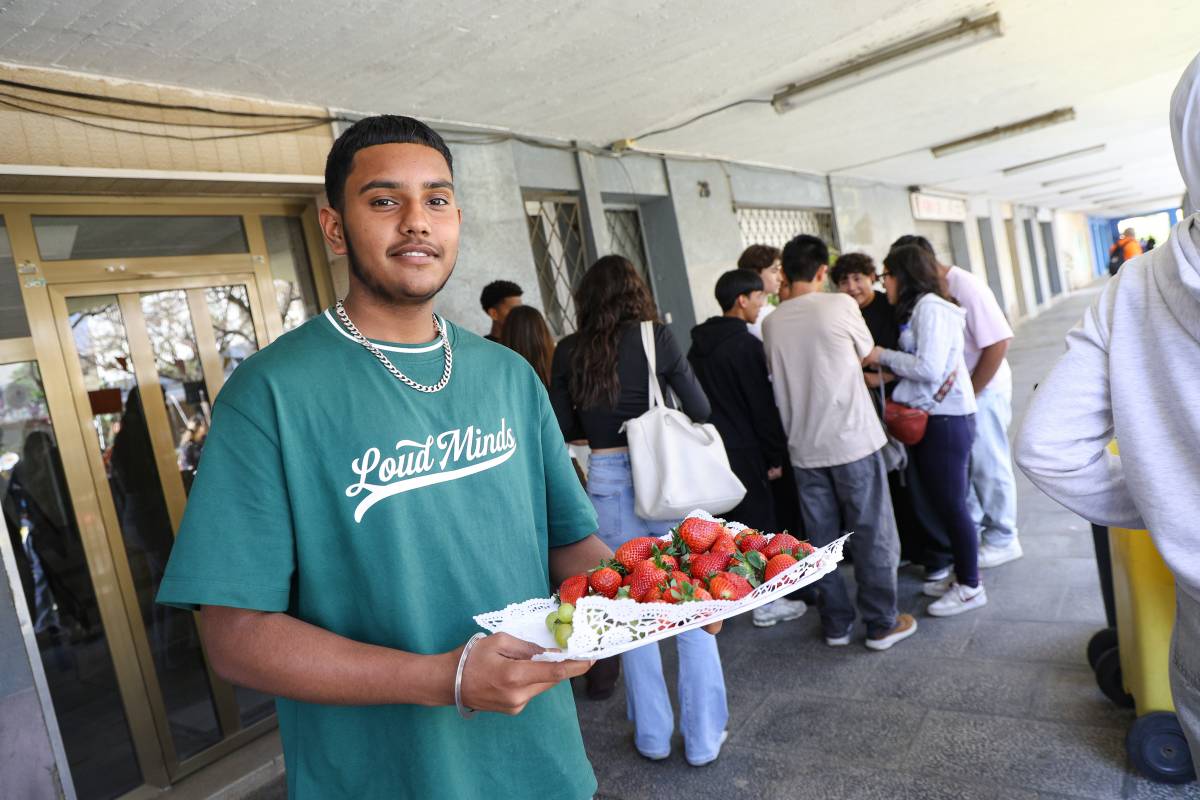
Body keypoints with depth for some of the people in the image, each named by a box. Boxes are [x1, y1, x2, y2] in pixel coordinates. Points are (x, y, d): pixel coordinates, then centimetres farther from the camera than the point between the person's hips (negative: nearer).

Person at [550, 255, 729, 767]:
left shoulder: (570, 351, 0)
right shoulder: (656, 337, -4)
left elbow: (561, 427, 3)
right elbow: (700, 410, -3)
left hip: (607, 482, 2)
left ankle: (652, 735, 28)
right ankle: (703, 736, 21)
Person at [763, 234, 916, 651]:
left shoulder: (772, 323, 2)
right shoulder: (840, 305, -8)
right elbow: (867, 356, 7)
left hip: (804, 447, 4)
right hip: (852, 440, -4)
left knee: (821, 538, 12)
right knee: (872, 534, 8)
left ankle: (836, 623, 22)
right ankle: (882, 624, 17)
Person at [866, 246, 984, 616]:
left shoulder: (930, 307, -13)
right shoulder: (919, 308, 15)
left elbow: (929, 368, -21)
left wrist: (883, 356, -11)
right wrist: (885, 375, 5)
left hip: (946, 419, -9)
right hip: (931, 418, 9)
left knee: (951, 504, 0)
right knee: (944, 502, 16)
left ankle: (970, 587, 12)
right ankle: (960, 575, 28)